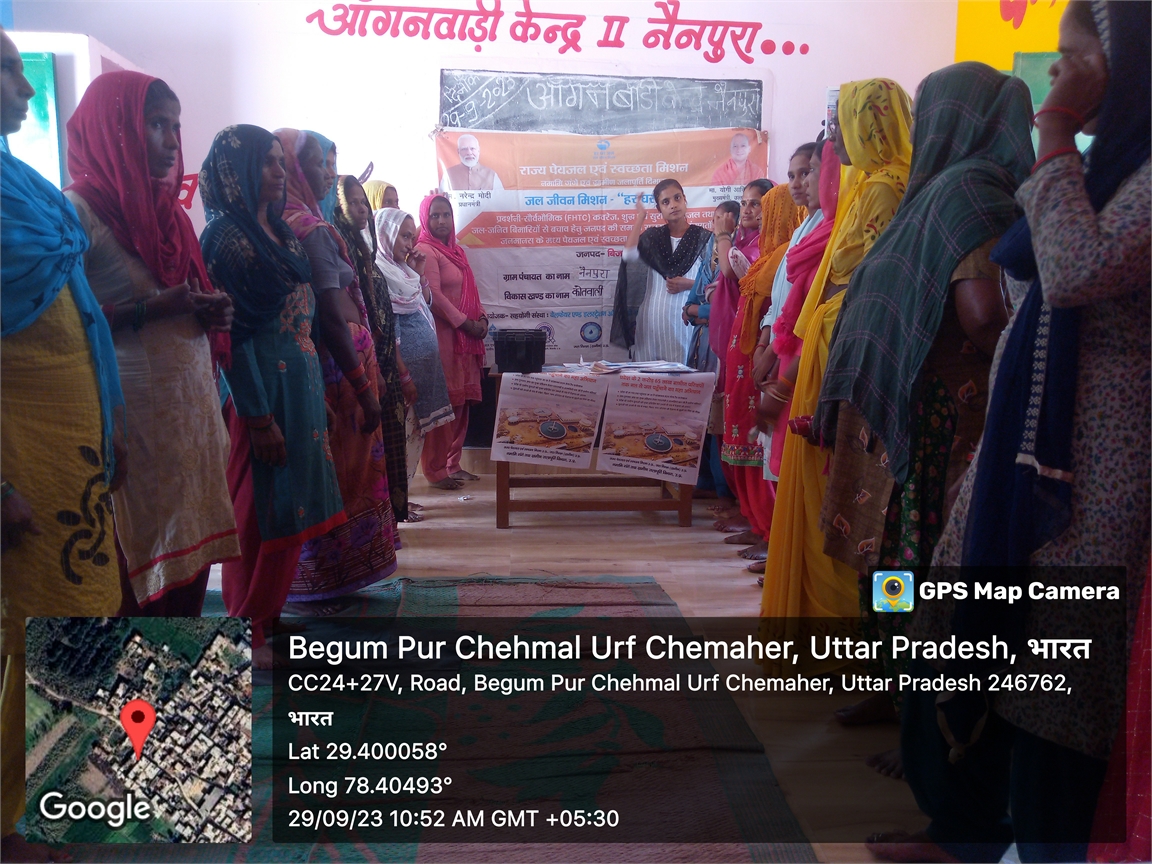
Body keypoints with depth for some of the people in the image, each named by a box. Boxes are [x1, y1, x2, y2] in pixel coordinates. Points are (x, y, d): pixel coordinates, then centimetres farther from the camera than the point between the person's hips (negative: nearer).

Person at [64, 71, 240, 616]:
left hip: (193, 405, 7)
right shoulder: (79, 212, -7)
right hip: (134, 417, -7)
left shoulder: (165, 209, 17)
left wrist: (211, 312, 2)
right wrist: (150, 310, -20)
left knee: (190, 555, 8)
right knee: (139, 561, -2)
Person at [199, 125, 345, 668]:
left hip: (300, 379, 8)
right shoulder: (226, 236, -12)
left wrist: (313, 389, 15)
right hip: (260, 385, -8)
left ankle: (269, 611, 28)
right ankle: (246, 630, 13)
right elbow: (233, 332, -17)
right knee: (260, 509, 0)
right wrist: (259, 418, -19)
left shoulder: (277, 230, 13)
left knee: (288, 503, 14)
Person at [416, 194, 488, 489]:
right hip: (442, 337, -8)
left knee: (461, 403, 10)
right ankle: (435, 470, 2)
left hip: (465, 339, 8)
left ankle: (452, 464, 19)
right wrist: (466, 323, -14)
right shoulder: (425, 251, -7)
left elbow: (469, 290, 20)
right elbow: (433, 295, -15)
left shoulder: (456, 250, 19)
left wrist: (481, 318, 3)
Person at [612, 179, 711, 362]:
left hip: (686, 319, -2)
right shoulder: (652, 237, 11)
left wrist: (689, 284, -14)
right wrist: (640, 217, -4)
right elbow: (628, 255, -10)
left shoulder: (704, 238, 3)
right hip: (652, 320, 2)